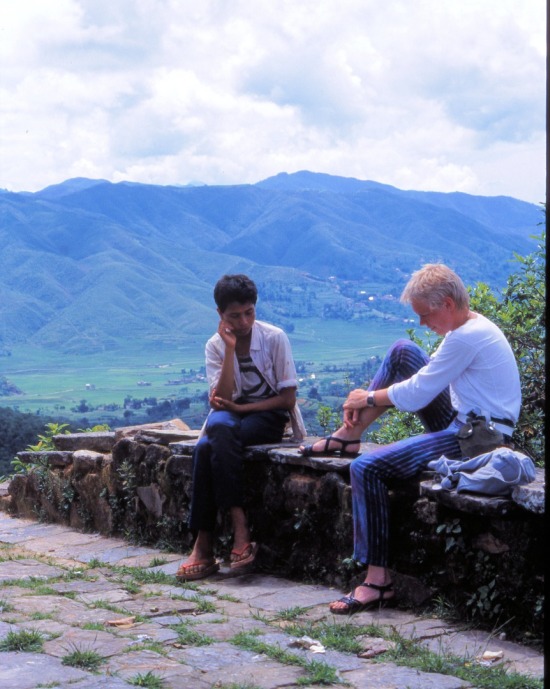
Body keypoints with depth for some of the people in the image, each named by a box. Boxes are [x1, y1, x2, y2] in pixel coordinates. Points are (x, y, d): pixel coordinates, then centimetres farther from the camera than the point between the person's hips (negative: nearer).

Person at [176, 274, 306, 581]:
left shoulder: (275, 338, -8)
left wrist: (239, 408, -16)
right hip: (231, 414, 3)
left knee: (207, 448, -31)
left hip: (269, 417, -3)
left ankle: (205, 546, -27)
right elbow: (221, 398, -13)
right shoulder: (216, 345, 0)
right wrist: (230, 349, -18)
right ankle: (240, 528, -35)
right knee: (219, 427, -35)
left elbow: (289, 398, -9)